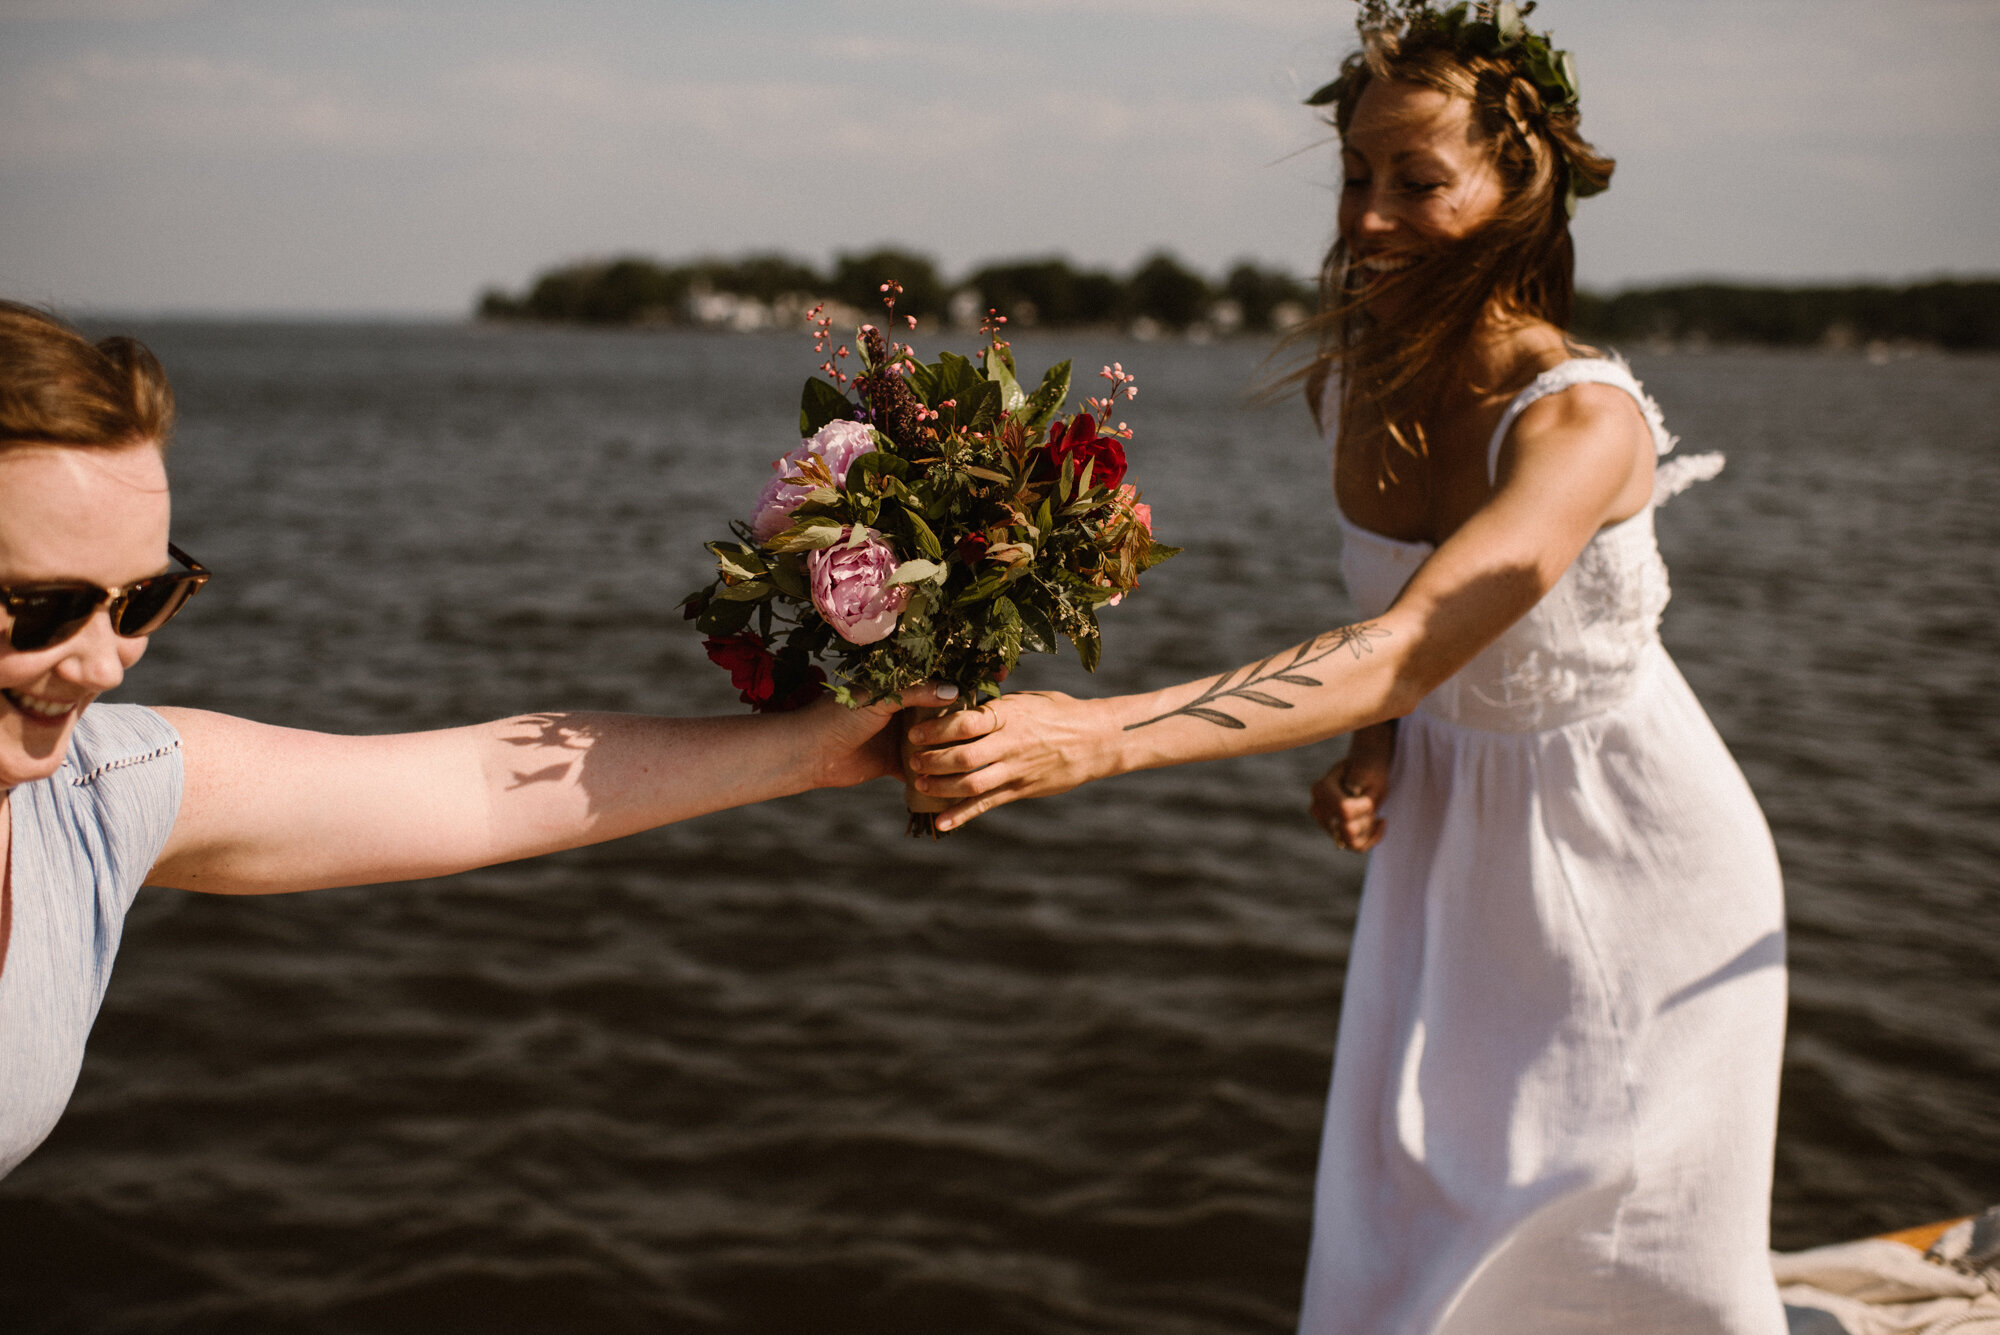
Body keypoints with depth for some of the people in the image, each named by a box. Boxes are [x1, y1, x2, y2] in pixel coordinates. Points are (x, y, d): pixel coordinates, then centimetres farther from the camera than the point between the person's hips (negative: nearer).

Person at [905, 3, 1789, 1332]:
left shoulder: (1585, 419, -29)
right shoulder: (1356, 376, -8)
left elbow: (1406, 645, -42)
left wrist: (1098, 734, -52)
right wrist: (1370, 748, -10)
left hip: (1630, 875, -5)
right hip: (1447, 842, 5)